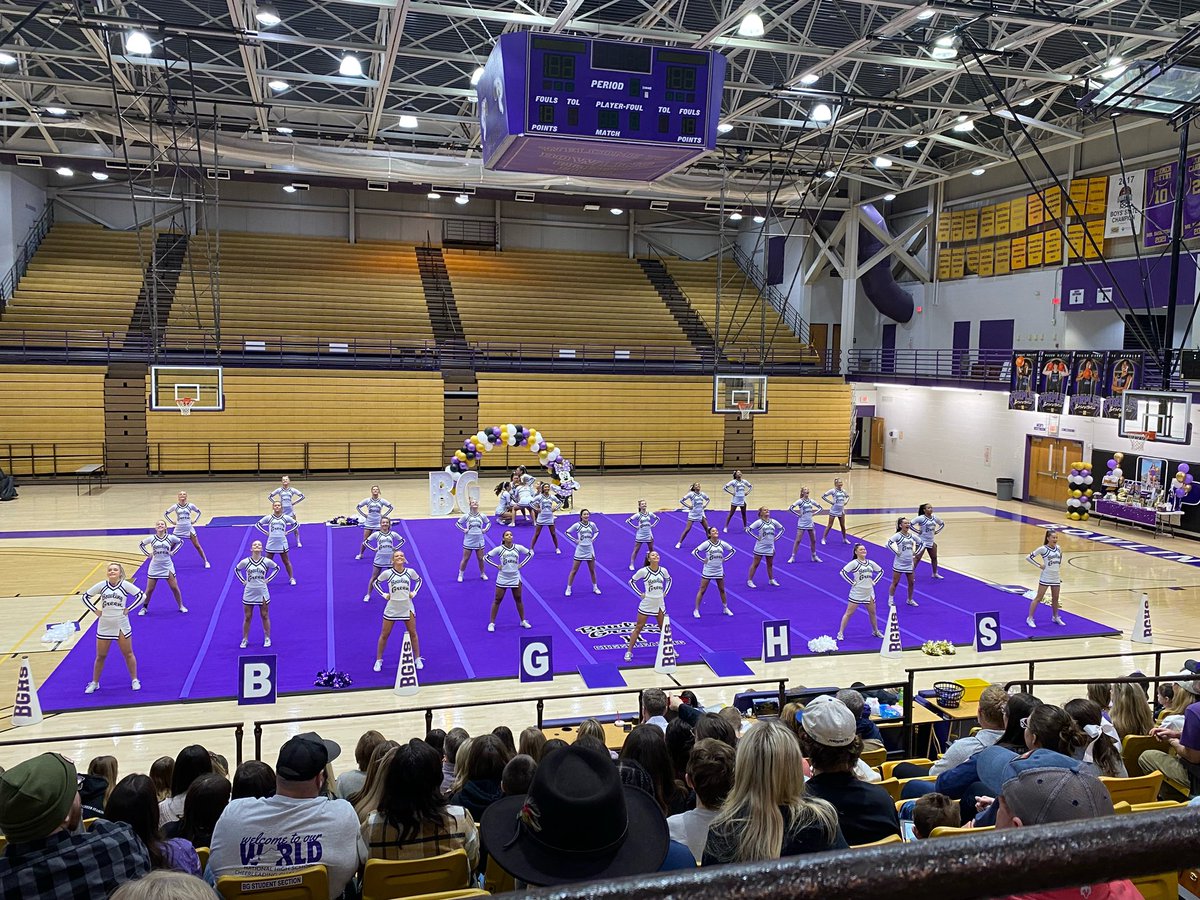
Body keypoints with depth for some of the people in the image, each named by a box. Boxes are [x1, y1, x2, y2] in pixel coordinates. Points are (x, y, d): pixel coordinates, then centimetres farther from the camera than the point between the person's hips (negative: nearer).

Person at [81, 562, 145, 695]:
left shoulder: (125, 585, -7)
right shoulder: (101, 585, -2)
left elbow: (141, 595, -8)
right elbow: (85, 596, 8)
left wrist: (128, 609, -10)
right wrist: (96, 610, 0)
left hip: (121, 625, -1)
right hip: (104, 626, 1)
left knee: (128, 654, 8)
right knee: (100, 656, 10)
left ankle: (134, 680, 20)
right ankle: (94, 683, 25)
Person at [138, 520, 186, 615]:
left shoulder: (170, 537, -4)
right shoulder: (152, 538, -3)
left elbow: (180, 542, 13)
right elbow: (141, 545, 12)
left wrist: (173, 552, 2)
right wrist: (148, 554, 1)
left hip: (167, 566, 0)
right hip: (155, 567, 0)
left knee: (174, 587, 0)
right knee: (149, 589, 4)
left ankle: (181, 606, 15)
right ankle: (144, 608, 22)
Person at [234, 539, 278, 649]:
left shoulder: (266, 561, -4)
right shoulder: (245, 562, -3)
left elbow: (277, 568, 12)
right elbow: (236, 569, 15)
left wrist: (268, 579, 3)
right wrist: (243, 581, 4)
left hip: (262, 593, 0)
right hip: (249, 593, 0)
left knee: (265, 616, 8)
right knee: (247, 617, 7)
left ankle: (267, 638, 20)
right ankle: (245, 639, 18)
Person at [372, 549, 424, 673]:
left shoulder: (410, 572, -5)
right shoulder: (388, 573, -10)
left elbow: (419, 580, 14)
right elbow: (376, 582, 6)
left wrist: (414, 592, 3)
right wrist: (384, 594, -3)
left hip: (407, 607, 1)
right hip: (391, 608, -1)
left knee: (413, 633, 8)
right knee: (384, 635, 6)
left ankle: (418, 659, 22)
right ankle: (378, 660, 20)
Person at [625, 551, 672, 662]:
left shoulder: (663, 570, -2)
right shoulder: (643, 571, -13)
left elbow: (669, 580, 19)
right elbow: (631, 581, -2)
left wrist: (665, 592, 8)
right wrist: (640, 594, -7)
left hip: (660, 604, 3)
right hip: (646, 603, -3)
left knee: (663, 628, 13)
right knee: (638, 627, 1)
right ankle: (629, 651, 8)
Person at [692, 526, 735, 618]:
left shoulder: (722, 543, -3)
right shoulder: (707, 543, -14)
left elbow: (733, 550, 11)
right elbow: (694, 552, -17)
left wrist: (724, 559, 3)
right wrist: (703, 560, -15)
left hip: (719, 571, 4)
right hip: (707, 571, -4)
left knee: (722, 590, 14)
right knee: (702, 590, 0)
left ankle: (725, 608, 29)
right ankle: (696, 610, 7)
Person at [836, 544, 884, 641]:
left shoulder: (870, 563, 5)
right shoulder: (854, 563, -11)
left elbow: (881, 571, 19)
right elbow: (843, 572, -19)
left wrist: (874, 581, 8)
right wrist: (852, 582, -17)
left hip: (869, 593, 5)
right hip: (857, 593, -5)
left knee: (872, 612, 16)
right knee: (849, 613, -2)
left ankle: (875, 631, 35)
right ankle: (840, 632, 3)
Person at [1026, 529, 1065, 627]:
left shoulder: (1058, 548, 4)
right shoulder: (1043, 549, -13)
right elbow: (1029, 557, -13)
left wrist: (1059, 564, 13)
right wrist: (1039, 565, -14)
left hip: (1056, 577, 6)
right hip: (1045, 577, -6)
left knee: (1055, 598, 16)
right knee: (1038, 598, -2)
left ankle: (1055, 617, 34)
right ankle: (1030, 618, 3)